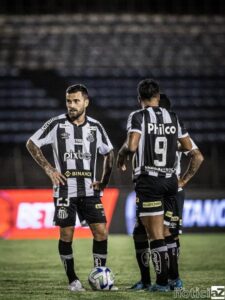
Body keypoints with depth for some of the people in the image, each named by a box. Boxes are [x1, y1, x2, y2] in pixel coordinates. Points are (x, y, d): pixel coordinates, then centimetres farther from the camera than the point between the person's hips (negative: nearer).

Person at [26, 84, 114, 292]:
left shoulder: (95, 127, 5)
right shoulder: (56, 124, -3)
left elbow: (109, 153, 18)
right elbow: (32, 144, 2)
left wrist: (103, 181, 10)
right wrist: (48, 168, -6)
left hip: (89, 190, 2)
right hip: (65, 190, -2)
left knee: (101, 231, -6)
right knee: (66, 234, -1)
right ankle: (73, 280, 11)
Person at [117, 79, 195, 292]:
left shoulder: (138, 117, -6)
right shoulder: (173, 117, 8)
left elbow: (132, 146, -20)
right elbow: (188, 147, 16)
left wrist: (122, 154, 1)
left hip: (148, 180, -5)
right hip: (170, 179, 5)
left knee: (155, 234, -3)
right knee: (165, 232, 15)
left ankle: (162, 282, -3)